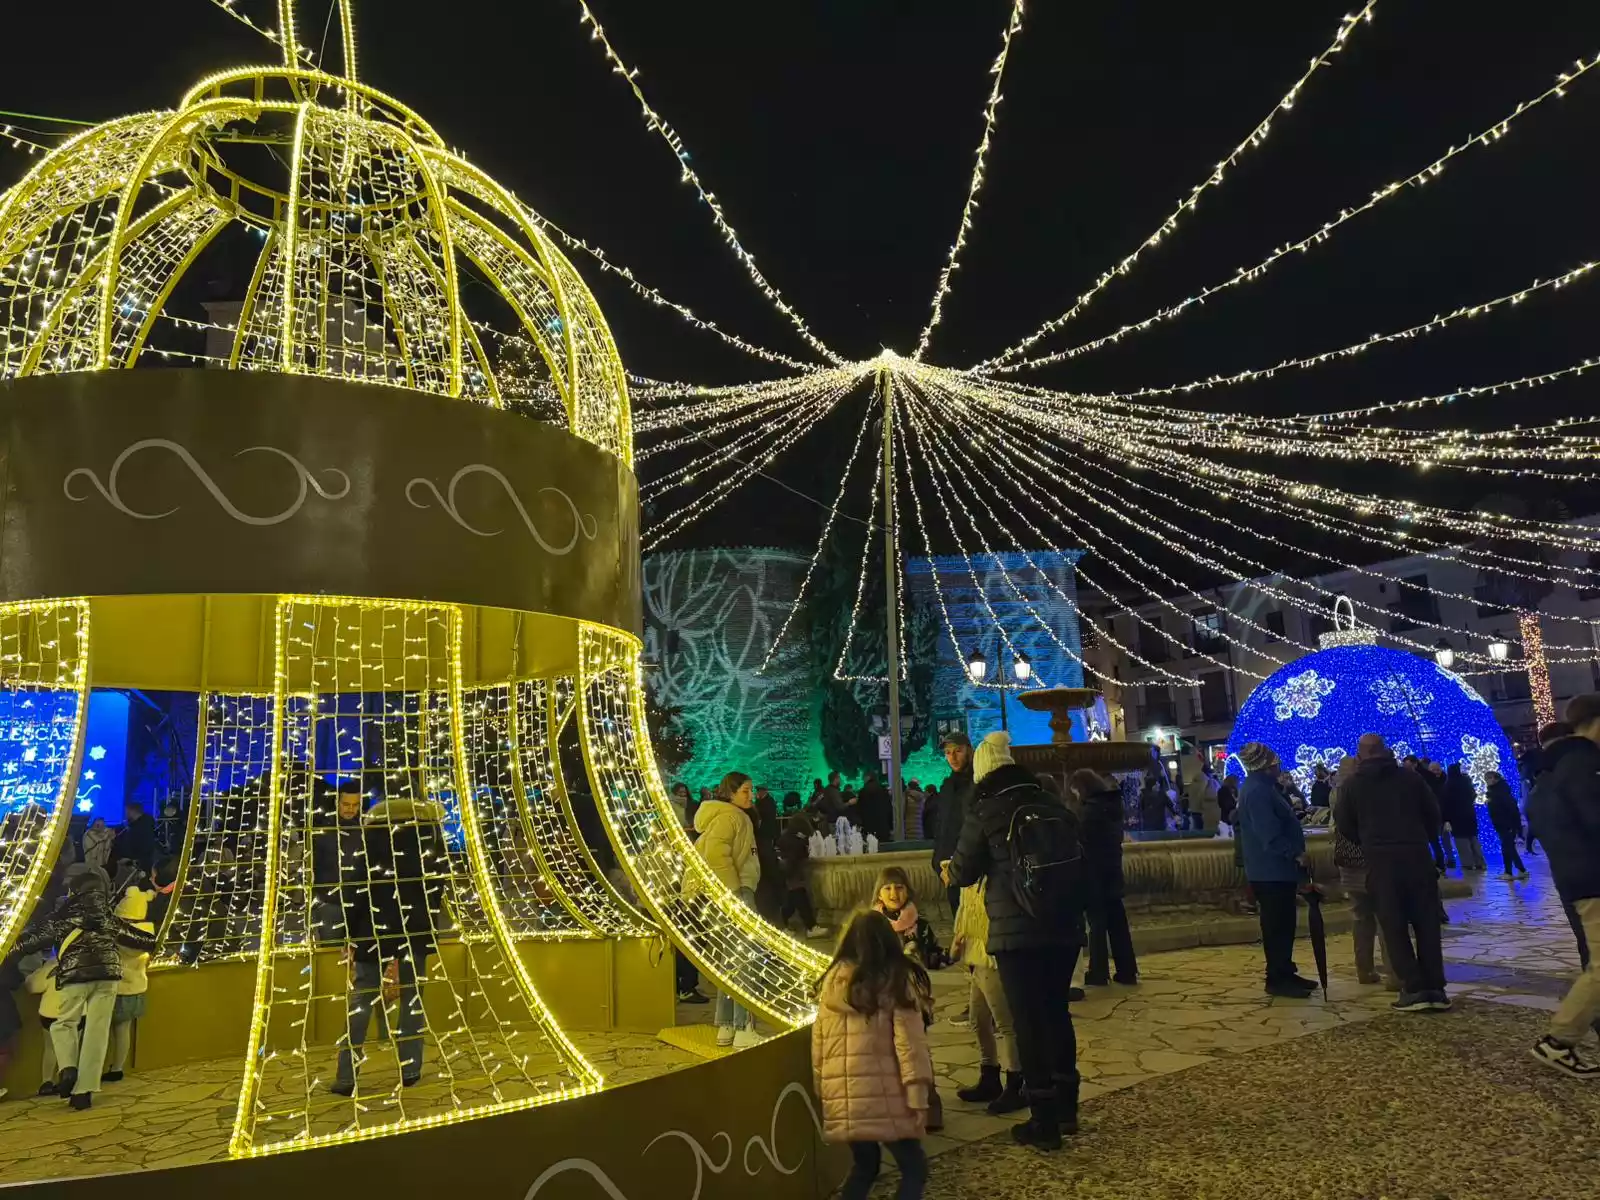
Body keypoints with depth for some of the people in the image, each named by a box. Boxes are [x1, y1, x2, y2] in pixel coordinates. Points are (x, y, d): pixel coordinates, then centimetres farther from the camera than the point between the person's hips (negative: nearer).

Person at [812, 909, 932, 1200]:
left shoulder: (831, 980, 9)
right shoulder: (896, 979, -2)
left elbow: (818, 1043, 11)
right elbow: (909, 1041, -10)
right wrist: (918, 1095, -9)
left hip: (841, 1097, 5)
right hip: (883, 1095, -5)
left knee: (864, 1164, 22)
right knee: (914, 1168, 9)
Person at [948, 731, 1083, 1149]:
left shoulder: (985, 812, -8)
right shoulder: (1055, 807, 6)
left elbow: (964, 871, 1)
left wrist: (949, 873, 23)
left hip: (1016, 933, -5)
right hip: (1064, 928, 5)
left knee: (1028, 1022, 4)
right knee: (1057, 1013, 19)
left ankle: (1044, 1122, 10)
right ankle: (1066, 1108, 30)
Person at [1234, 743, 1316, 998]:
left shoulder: (1262, 786, 15)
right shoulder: (1257, 791, -21)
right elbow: (1270, 834, -27)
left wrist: (1294, 852, 16)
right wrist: (1295, 853, -21)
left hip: (1276, 867, 11)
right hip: (1271, 869, -11)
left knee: (1284, 923, 16)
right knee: (1277, 925, -4)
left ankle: (1285, 973, 25)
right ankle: (1277, 979, 2)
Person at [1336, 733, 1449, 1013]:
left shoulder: (1353, 784, 4)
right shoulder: (1410, 776, 6)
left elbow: (1345, 826, 6)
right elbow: (1433, 813, 10)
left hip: (1380, 860, -2)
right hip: (1416, 856, 2)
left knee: (1394, 927, 3)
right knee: (1427, 923, 8)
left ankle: (1414, 988, -2)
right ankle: (1435, 988, 7)